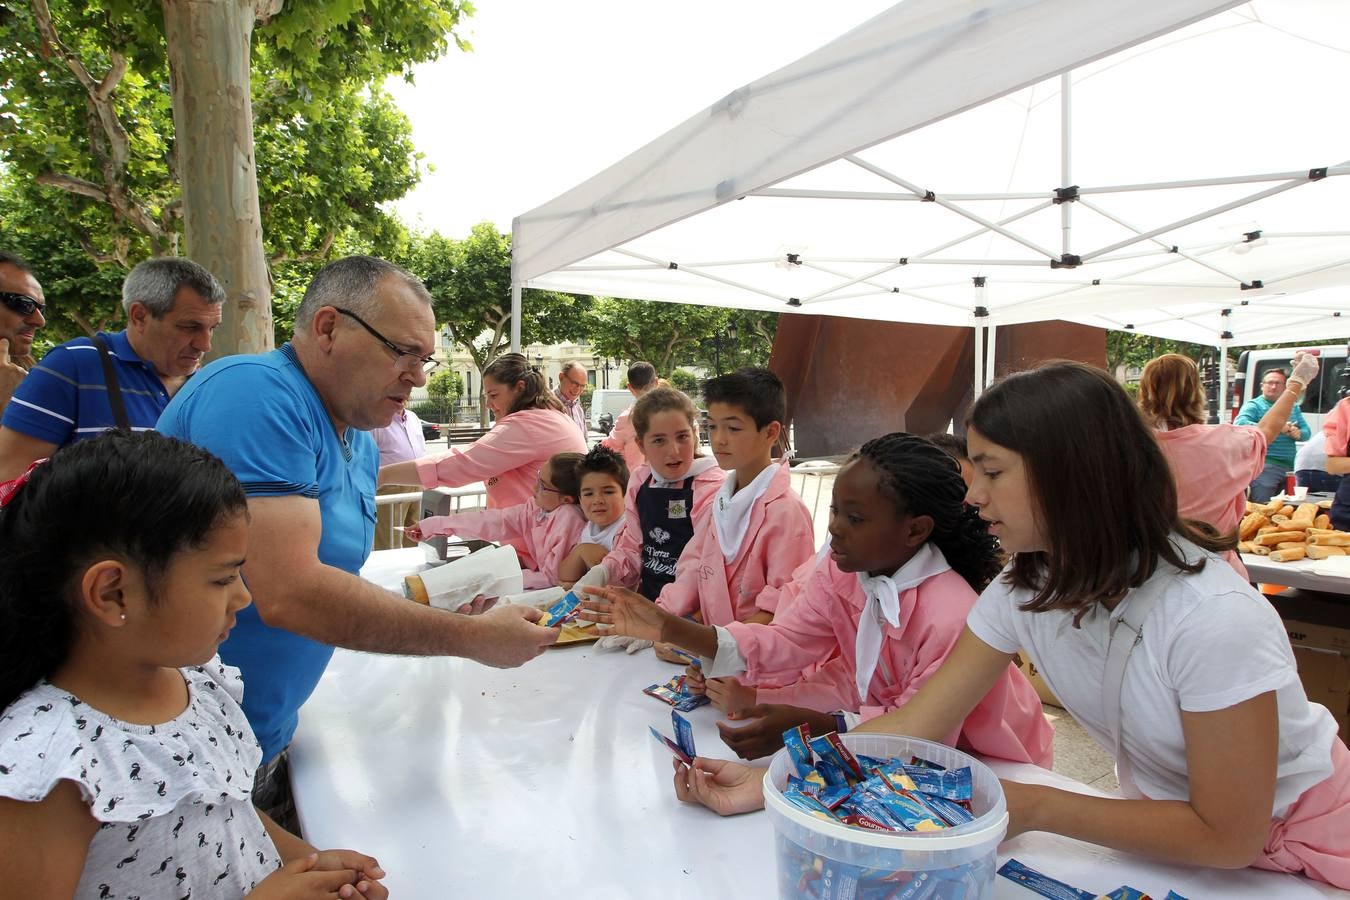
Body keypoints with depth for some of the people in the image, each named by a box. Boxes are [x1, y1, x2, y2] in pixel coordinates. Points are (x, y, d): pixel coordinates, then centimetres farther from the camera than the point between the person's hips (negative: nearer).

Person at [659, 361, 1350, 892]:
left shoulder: (1214, 618, -31)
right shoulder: (1024, 591, -13)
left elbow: (1228, 836, -24)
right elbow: (911, 725, -15)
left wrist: (1034, 809, -25)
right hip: (1162, 818, 5)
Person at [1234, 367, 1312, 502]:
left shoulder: (1293, 407, 19)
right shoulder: (1253, 405, -2)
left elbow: (1307, 431, 17)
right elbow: (1239, 424, -21)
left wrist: (1298, 433, -8)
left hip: (1290, 466, 7)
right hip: (1265, 466, -7)